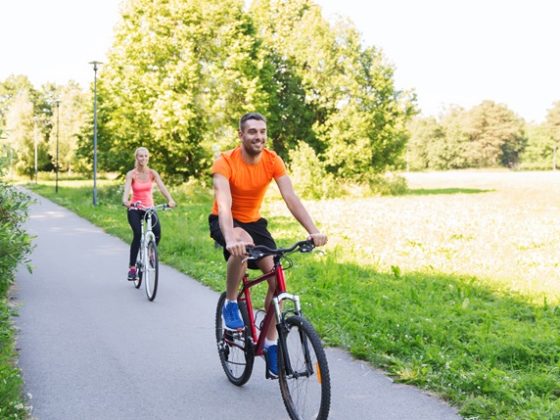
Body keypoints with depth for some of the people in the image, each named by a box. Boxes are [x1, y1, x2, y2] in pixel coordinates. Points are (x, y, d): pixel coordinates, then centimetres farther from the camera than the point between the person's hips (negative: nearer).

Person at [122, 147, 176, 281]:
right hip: (134, 209, -2)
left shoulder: (152, 173, -3)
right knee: (137, 235, -21)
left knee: (157, 233, -21)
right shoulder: (131, 174, -8)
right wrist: (125, 201, -46)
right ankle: (132, 267, -10)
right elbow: (127, 189, -24)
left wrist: (170, 200, -35)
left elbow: (162, 187, -17)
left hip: (149, 207, 2)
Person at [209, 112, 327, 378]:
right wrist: (230, 239, -56)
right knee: (243, 246, -39)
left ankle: (270, 344, 3)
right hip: (224, 222, -4)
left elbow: (291, 198, -23)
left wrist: (313, 231, -36)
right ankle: (230, 305, -15)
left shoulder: (272, 161, -14)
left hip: (253, 222, 4)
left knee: (277, 278, -12)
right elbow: (224, 205, -38)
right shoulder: (225, 163, -25)